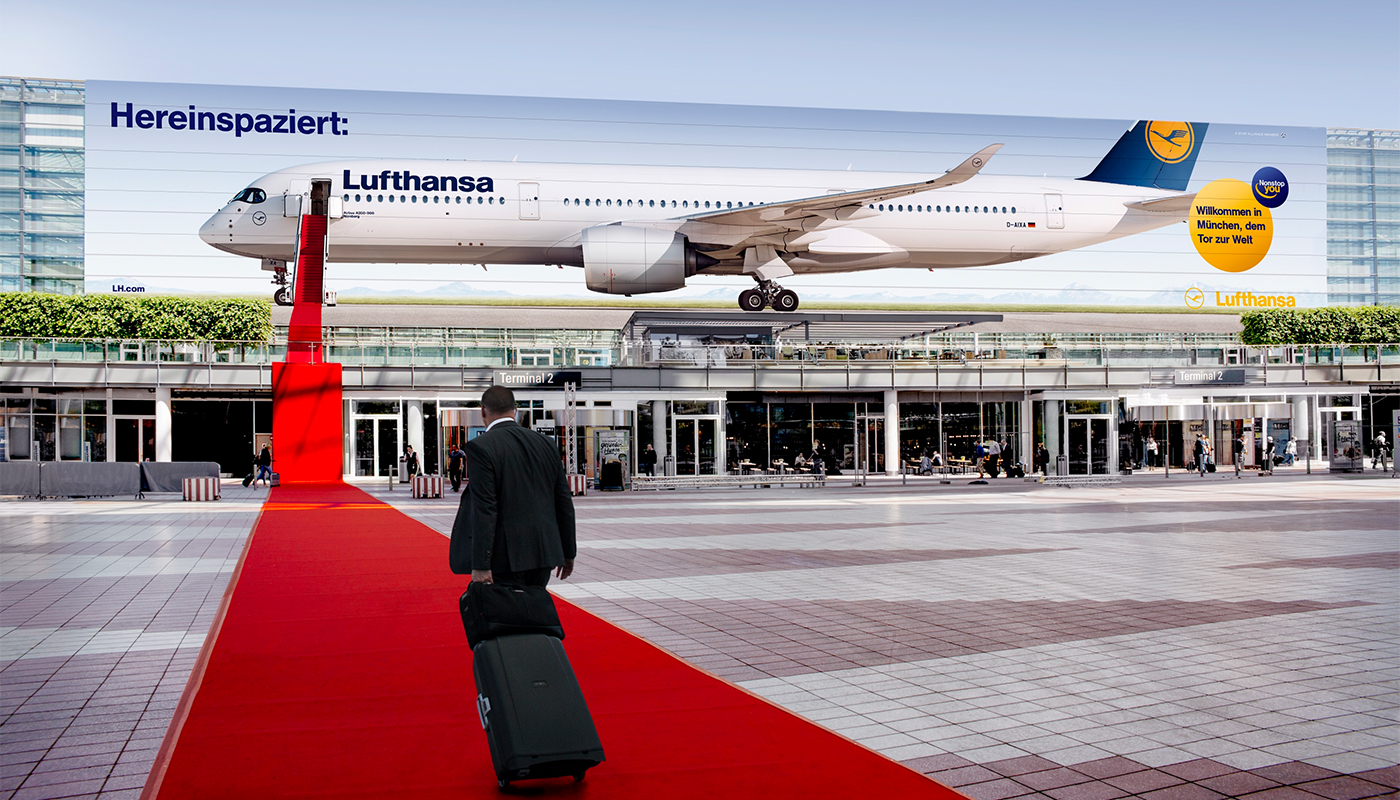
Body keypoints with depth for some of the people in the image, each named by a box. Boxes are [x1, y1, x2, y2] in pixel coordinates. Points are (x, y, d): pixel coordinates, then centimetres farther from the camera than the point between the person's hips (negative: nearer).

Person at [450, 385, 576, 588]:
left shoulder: (480, 448, -9)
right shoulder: (546, 444, 9)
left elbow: (484, 510, -16)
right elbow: (564, 502, 11)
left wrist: (480, 565, -15)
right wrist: (568, 553, 19)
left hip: (506, 556, -6)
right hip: (543, 553, 6)